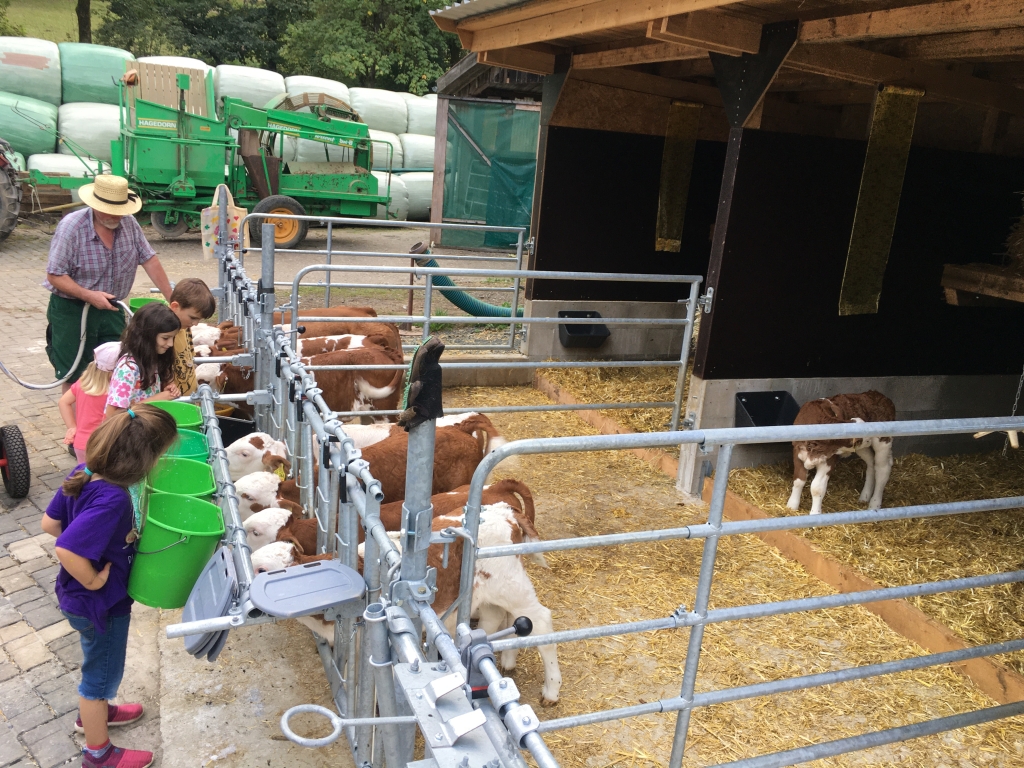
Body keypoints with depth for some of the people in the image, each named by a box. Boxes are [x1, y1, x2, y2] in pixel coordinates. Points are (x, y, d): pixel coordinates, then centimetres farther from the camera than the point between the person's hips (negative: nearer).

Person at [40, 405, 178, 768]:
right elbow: (66, 550, -41)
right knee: (103, 671, 15)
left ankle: (94, 711, 58)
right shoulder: (112, 499, -37)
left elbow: (50, 523, -1)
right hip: (98, 603, -8)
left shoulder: (84, 473, -11)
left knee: (100, 661, 32)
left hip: (79, 599, 8)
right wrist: (92, 580, -25)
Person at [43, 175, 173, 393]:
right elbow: (55, 276, -17)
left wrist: (172, 300, -6)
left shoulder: (129, 223, -5)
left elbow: (149, 260, -2)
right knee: (74, 377, 6)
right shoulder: (71, 227, -18)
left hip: (110, 308, 4)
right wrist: (89, 295, -28)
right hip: (71, 310, -4)